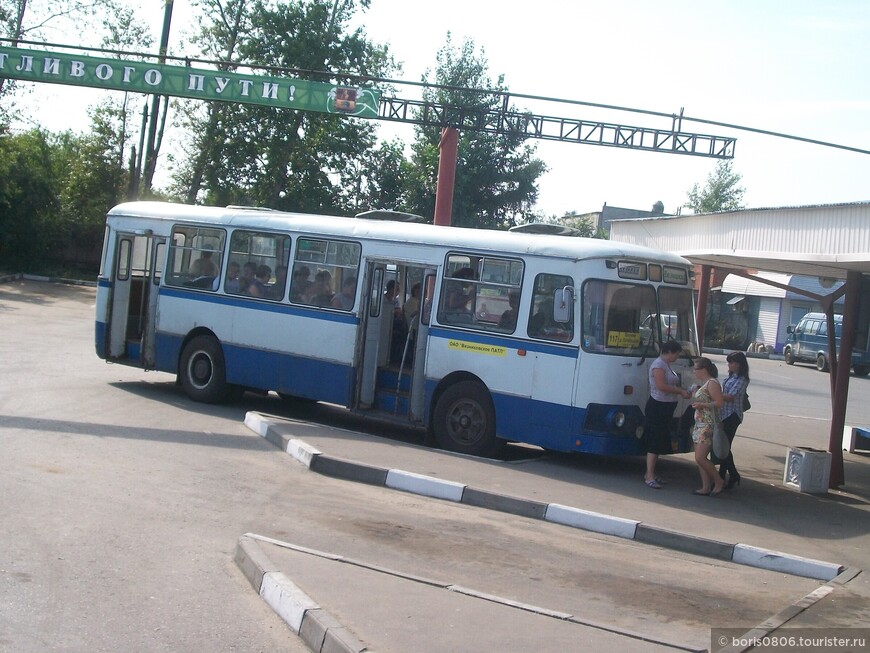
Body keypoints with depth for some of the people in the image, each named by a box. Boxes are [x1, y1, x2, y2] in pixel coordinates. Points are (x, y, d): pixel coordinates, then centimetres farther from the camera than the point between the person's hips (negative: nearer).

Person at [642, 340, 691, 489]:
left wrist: (681, 390, 3)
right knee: (655, 443, -10)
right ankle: (650, 477, -9)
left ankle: (650, 474, 19)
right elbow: (661, 386, -24)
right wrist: (680, 391, -18)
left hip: (666, 408, 10)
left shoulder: (666, 365, 15)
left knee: (659, 443, 13)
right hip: (657, 406, -10)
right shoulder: (659, 364, -15)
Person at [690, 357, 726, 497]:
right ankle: (706, 488, 10)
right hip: (700, 425, 10)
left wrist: (702, 405, -20)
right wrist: (694, 399, 16)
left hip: (708, 425, -10)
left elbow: (719, 402, -19)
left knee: (700, 458, -13)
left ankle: (719, 482, 1)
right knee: (700, 458, 7)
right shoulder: (704, 384, 18)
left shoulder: (712, 383, -12)